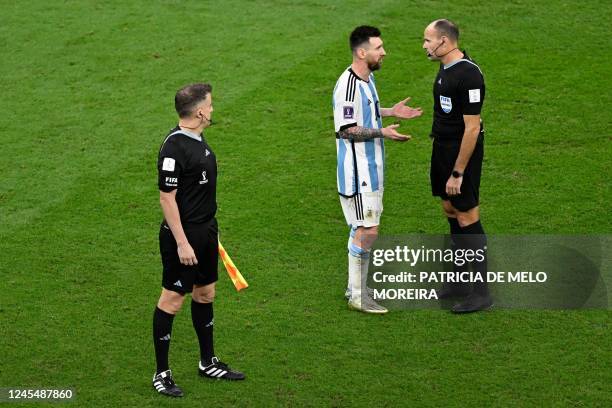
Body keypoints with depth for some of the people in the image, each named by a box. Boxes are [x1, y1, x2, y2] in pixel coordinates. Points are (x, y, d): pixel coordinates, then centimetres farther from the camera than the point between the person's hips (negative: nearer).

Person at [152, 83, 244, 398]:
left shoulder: (197, 139, 8)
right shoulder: (174, 147, -22)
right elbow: (167, 198, -21)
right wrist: (182, 242, -21)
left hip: (205, 231, 10)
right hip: (184, 235, -10)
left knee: (205, 293, 18)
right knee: (172, 300, 0)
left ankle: (208, 363, 32)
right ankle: (161, 374, 9)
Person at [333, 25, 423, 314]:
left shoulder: (367, 78, 9)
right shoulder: (348, 86, -22)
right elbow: (346, 130, -22)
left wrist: (390, 112, 15)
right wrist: (382, 133, -26)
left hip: (371, 169, 10)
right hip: (357, 172, -10)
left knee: (362, 229, 16)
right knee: (367, 231, -7)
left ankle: (357, 286, 27)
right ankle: (357, 296, 2)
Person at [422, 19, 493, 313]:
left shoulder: (468, 76, -23)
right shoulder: (446, 69, 7)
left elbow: (472, 128, -23)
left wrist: (458, 173, -21)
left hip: (462, 152, -10)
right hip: (442, 147, 10)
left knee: (467, 217, -4)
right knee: (450, 211, 15)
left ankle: (481, 293, 4)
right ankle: (461, 282, 25)